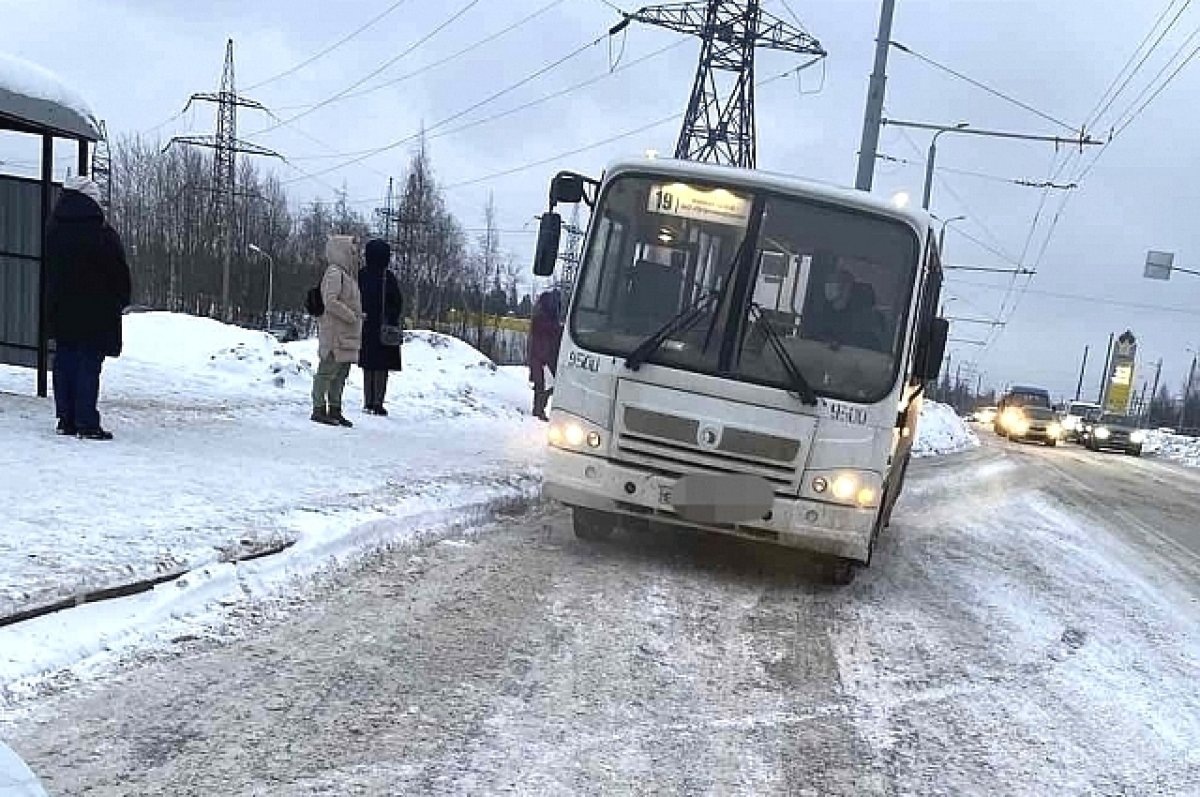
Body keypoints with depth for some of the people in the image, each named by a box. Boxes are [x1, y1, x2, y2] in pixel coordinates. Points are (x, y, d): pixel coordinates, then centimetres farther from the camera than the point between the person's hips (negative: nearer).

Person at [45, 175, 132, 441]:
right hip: (95, 312, -6)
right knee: (89, 364, -5)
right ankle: (87, 422, -6)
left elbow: (50, 271, 16)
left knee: (64, 362, 11)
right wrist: (122, 299, 4)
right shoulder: (102, 235, -13)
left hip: (60, 310, 6)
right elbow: (120, 273, -8)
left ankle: (66, 419, 14)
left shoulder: (53, 230, 9)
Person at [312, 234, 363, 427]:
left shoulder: (347, 274, 19)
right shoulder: (334, 274, -12)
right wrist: (352, 316, -17)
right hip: (335, 334, -10)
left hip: (347, 335, 10)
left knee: (341, 374, 13)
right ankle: (319, 409, 0)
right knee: (328, 371, -5)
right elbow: (331, 302, -22)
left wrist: (356, 317, 10)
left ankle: (335, 410, 19)